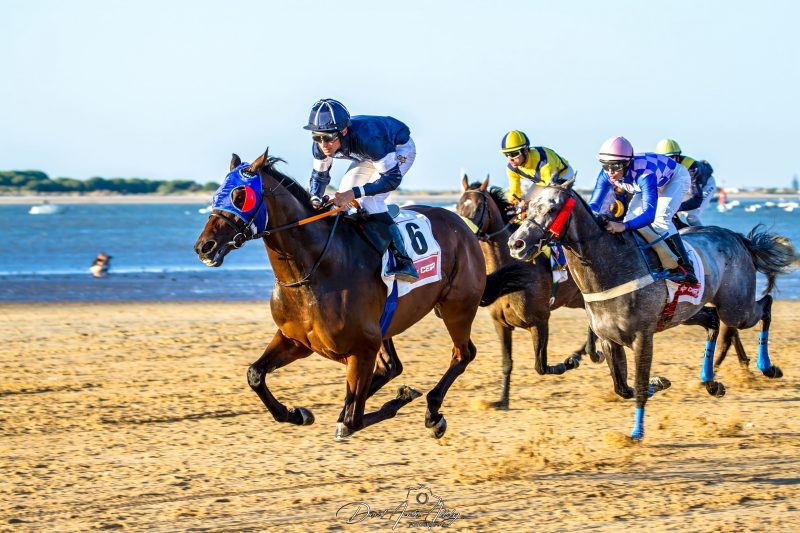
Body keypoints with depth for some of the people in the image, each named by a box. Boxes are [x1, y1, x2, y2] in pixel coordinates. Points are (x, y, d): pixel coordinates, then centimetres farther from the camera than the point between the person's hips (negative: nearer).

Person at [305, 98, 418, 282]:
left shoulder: (366, 137, -44)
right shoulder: (321, 146, -24)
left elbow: (392, 178, -38)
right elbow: (319, 174, -4)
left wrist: (353, 194, -46)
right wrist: (315, 198, -25)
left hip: (399, 149, -7)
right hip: (368, 156, 7)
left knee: (370, 201, -25)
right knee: (341, 198, -1)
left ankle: (404, 262, -26)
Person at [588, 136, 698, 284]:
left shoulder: (644, 175, -46)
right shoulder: (607, 175, -27)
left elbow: (650, 213, -54)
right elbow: (594, 204, -23)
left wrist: (624, 226, -70)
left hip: (676, 178, -7)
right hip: (656, 183, 7)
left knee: (660, 218, -28)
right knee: (631, 217, -6)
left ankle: (685, 268, -28)